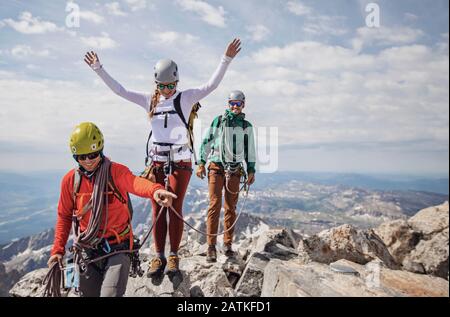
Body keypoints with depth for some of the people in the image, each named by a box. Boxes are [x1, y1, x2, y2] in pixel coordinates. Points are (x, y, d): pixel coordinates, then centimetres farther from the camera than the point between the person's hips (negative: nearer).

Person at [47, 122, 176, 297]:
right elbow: (64, 216, 9)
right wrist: (58, 249, 1)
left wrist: (155, 190, -58)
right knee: (89, 294, 17)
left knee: (111, 294, -15)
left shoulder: (116, 171, -13)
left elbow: (134, 182, -36)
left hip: (117, 248, -3)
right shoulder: (70, 180, -2)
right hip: (87, 250, 4)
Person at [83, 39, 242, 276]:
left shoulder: (185, 98, 1)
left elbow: (211, 85, -10)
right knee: (157, 210, 4)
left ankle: (174, 256, 10)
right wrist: (98, 69, 9)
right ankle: (159, 257, 12)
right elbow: (119, 90, 11)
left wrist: (226, 59, -19)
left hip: (180, 161, -3)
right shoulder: (149, 100, 9)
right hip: (156, 161, 3)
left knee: (175, 208, -2)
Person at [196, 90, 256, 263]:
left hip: (235, 170, 2)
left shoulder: (247, 126, 12)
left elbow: (250, 150, 15)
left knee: (231, 208, 5)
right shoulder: (218, 120, 7)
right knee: (215, 205, -9)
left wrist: (251, 171, 9)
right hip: (216, 166, -2)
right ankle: (211, 246, -6)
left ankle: (228, 244, 14)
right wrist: (201, 163, 1)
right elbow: (207, 142, 7)